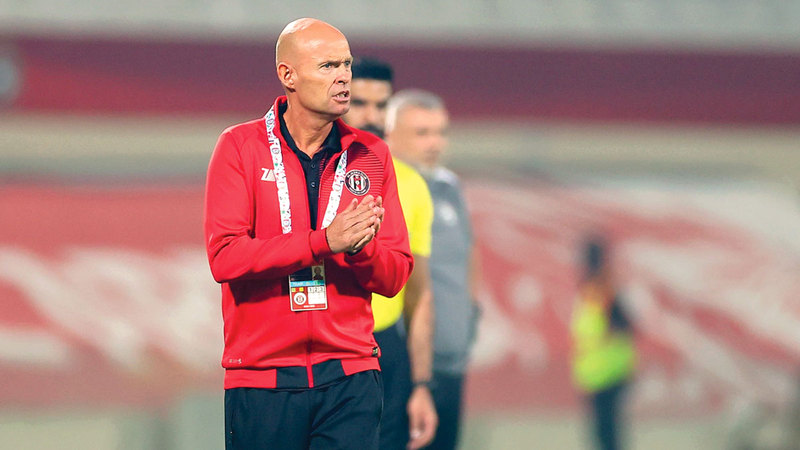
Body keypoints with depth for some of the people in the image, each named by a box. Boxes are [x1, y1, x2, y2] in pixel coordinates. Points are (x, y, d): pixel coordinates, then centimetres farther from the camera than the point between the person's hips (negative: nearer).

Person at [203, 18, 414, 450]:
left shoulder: (370, 155, 9)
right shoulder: (241, 147, 1)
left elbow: (394, 277, 7)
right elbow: (225, 257, -12)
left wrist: (362, 249, -16)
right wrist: (324, 241, -20)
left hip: (350, 377, 2)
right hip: (261, 377, -2)